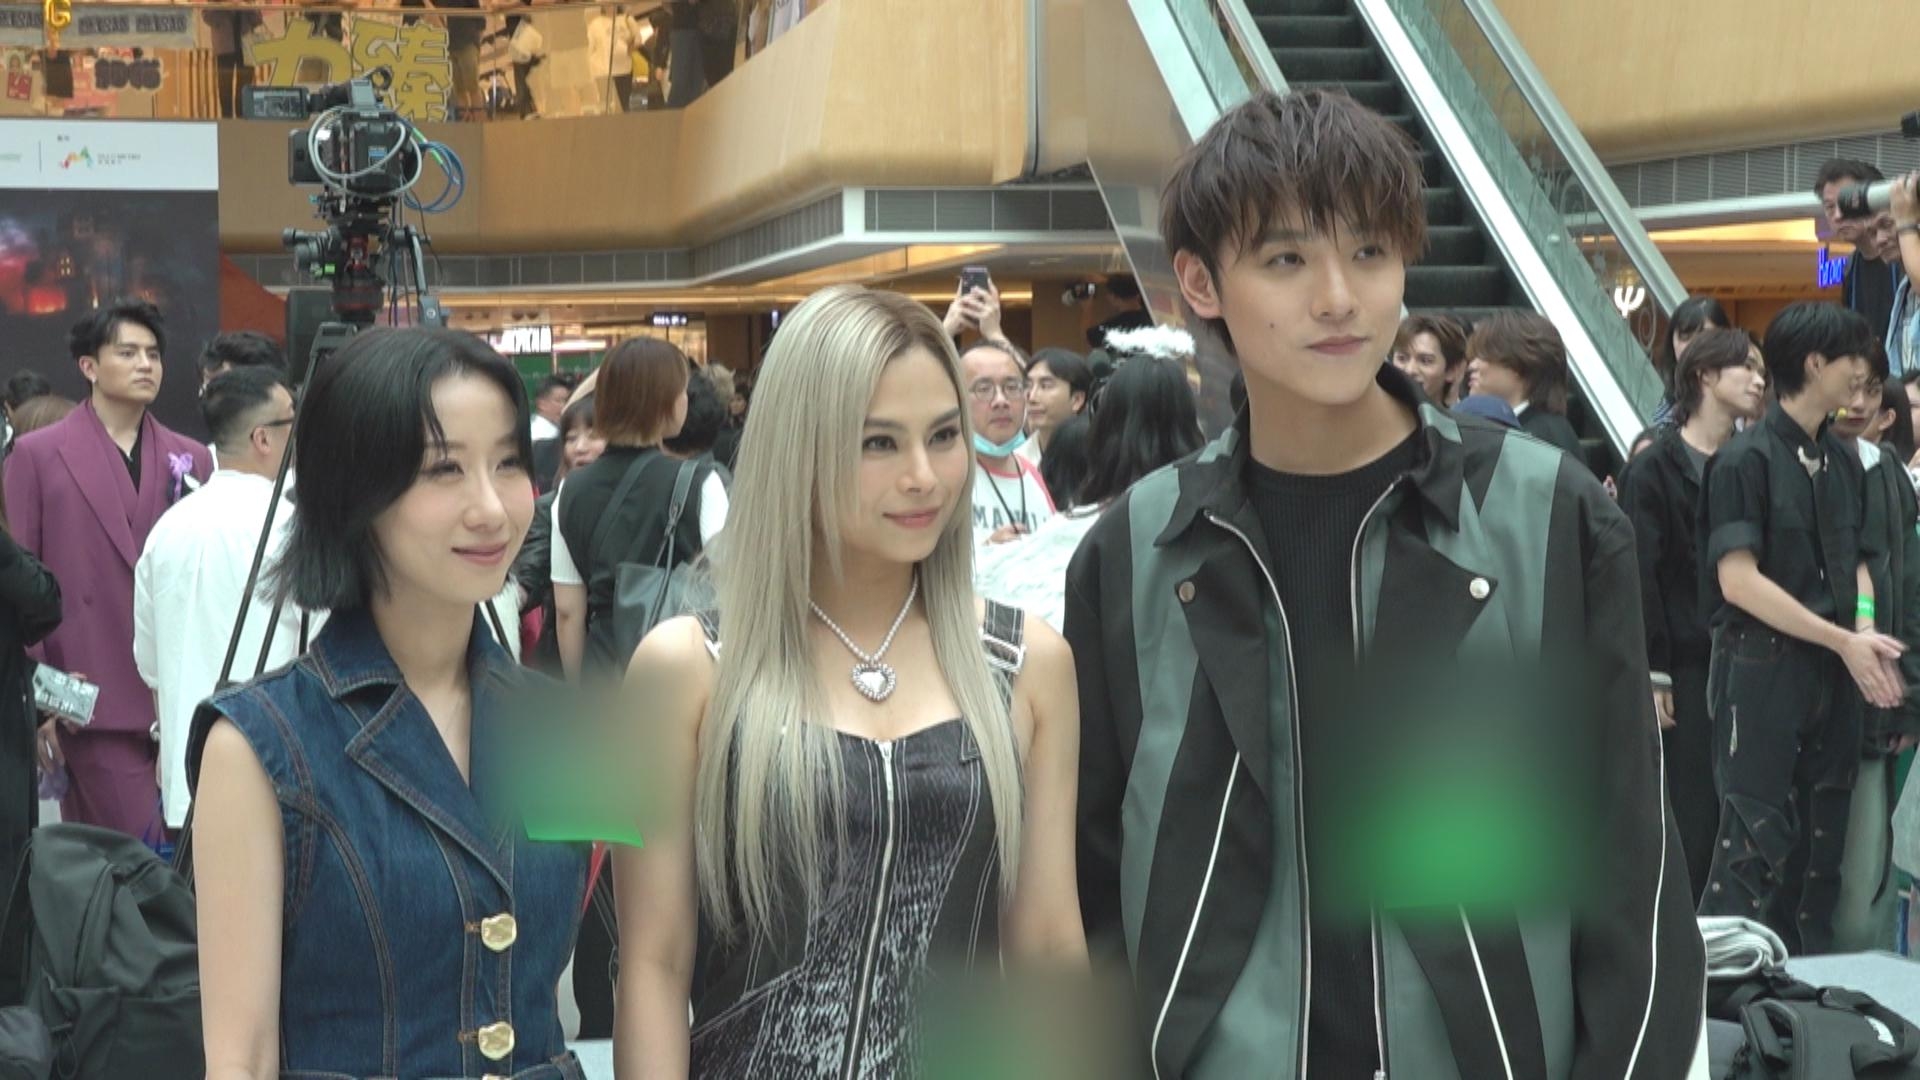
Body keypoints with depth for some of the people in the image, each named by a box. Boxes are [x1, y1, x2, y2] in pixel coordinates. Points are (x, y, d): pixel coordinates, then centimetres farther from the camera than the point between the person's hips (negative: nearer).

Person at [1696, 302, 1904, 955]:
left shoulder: (1844, 461, 12)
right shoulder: (1747, 460, -11)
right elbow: (1738, 580, -17)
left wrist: (1866, 635, -1)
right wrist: (1843, 640, -15)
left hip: (1833, 672, 7)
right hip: (1763, 668, -7)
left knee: (1822, 838, 13)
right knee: (1756, 840, -7)